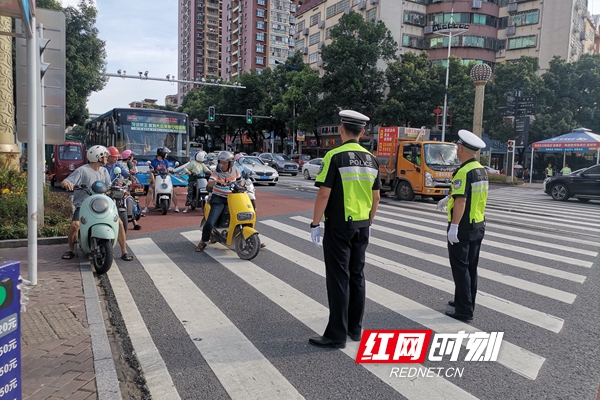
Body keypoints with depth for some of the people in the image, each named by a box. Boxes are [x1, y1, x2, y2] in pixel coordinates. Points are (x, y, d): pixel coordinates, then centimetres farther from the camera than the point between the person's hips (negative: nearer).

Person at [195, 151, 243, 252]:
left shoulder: (235, 170, 3)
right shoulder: (217, 172, -11)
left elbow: (240, 181, 20)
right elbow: (209, 184, -28)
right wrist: (216, 181, -49)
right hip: (218, 199, -4)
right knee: (210, 222, -18)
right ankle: (202, 242, 2)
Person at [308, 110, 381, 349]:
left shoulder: (335, 156, -13)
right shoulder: (371, 159, 7)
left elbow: (324, 194, -16)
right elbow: (376, 197, 10)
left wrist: (315, 224, -8)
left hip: (339, 226, -6)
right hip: (362, 226, 6)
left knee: (339, 279, -1)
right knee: (357, 276, 14)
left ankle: (337, 335, 5)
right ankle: (355, 328, 24)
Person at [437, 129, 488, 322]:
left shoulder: (463, 172, -19)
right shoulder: (481, 170, 10)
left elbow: (461, 200, -27)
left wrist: (454, 226, -26)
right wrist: (449, 198, 40)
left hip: (462, 227, -9)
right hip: (478, 226, 9)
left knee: (460, 267, -2)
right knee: (471, 266, 17)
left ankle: (464, 310, 2)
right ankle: (466, 302, 28)